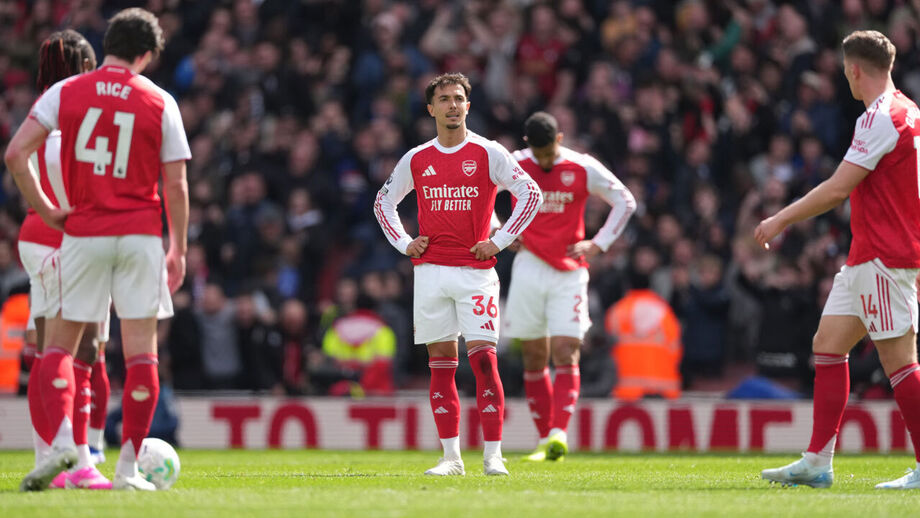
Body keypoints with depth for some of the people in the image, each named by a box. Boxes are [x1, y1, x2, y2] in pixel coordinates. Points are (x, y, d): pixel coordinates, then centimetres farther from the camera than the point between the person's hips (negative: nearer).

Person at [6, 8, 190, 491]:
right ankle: (128, 466, -1)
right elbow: (175, 186, 2)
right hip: (141, 234, 0)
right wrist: (178, 250, 10)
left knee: (59, 344, 9)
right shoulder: (160, 103, 1)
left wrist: (44, 210, 2)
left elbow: (16, 153, -8)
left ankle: (61, 439, -13)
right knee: (141, 350, 4)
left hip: (83, 234, 0)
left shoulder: (65, 93, 1)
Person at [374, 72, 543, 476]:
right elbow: (384, 201, 23)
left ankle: (492, 455, -8)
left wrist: (499, 241, -6)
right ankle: (451, 456, 6)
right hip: (431, 271, 3)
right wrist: (404, 243, 9)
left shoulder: (488, 154, 0)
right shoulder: (416, 160, 9)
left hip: (476, 269, -3)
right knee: (441, 364, 2)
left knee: (483, 358, -11)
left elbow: (531, 193, -1)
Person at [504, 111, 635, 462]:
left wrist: (597, 245, -2)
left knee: (565, 353, -13)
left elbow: (625, 202, 5)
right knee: (534, 358, 2)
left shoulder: (584, 169, -4)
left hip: (569, 273, -1)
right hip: (529, 269, 2)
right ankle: (544, 439, 8)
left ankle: (559, 434, -21)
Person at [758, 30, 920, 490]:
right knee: (827, 344, 9)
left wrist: (781, 220, -9)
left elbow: (838, 188, -18)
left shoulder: (881, 119, -16)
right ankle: (818, 462, 9)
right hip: (866, 258, 10)